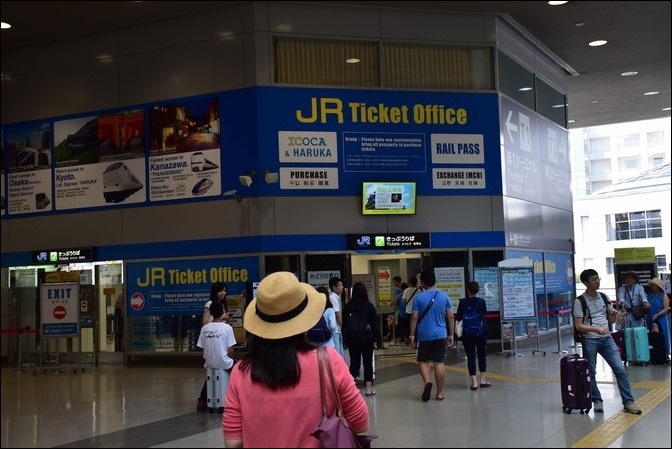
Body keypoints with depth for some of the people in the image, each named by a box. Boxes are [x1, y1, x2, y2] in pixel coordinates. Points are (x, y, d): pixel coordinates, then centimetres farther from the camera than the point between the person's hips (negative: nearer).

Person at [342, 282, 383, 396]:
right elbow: (375, 325, -4)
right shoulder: (369, 306, -6)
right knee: (368, 362, 7)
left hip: (352, 339, 1)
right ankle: (369, 388, 8)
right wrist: (378, 341, 1)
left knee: (354, 362, 8)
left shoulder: (347, 307, -2)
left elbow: (344, 325, 2)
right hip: (367, 339, -1)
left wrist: (345, 340, 10)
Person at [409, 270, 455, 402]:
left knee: (423, 361, 13)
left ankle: (426, 381, -13)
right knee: (439, 363, 5)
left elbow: (414, 318, -7)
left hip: (424, 335, -2)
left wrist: (412, 335, 0)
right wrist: (451, 334, 12)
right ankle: (439, 393, 9)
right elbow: (451, 317, 4)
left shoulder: (418, 297, -6)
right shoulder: (444, 296, 2)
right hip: (441, 335, 2)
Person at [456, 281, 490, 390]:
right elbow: (484, 313, 8)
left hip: (467, 334, 0)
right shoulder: (481, 301, -7)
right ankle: (483, 379, 22)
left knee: (470, 357, 3)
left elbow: (458, 318, -5)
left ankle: (474, 382, -1)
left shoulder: (463, 302, -7)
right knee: (482, 355, 15)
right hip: (481, 333, 0)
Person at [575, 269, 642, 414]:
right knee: (591, 372, 3)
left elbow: (611, 320, 19)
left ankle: (628, 402, 1)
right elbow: (578, 326, -9)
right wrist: (596, 329, -22)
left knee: (620, 369, -3)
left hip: (606, 338, 4)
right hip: (590, 340, -4)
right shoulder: (580, 301, -5)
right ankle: (597, 401, 18)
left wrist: (614, 315, -5)